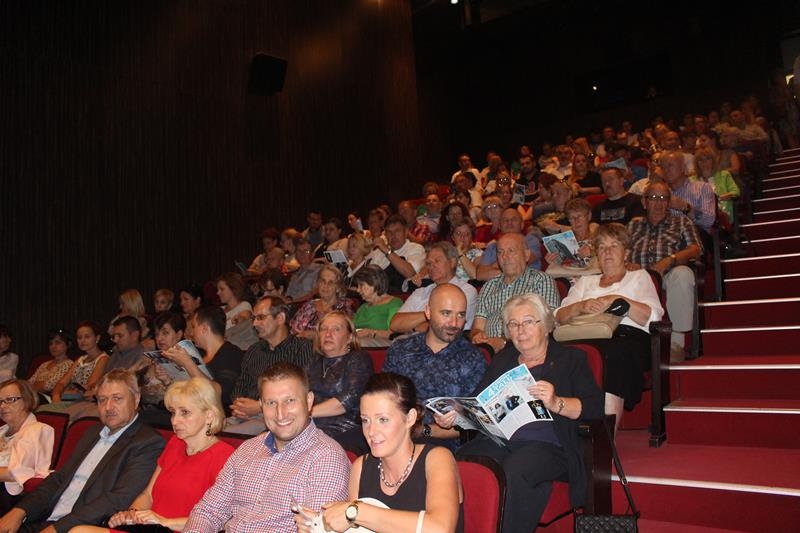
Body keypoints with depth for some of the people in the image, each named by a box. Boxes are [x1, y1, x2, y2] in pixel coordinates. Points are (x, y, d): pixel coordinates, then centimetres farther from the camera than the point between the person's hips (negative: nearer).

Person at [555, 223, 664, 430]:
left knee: (615, 352, -40)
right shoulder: (585, 282, 34)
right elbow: (558, 316, 18)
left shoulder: (639, 277, 27)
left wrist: (617, 299, -5)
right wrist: (580, 307, -3)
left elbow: (652, 317, 7)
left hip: (628, 336, -2)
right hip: (587, 337, 2)